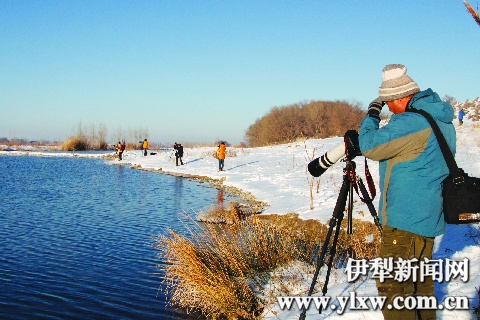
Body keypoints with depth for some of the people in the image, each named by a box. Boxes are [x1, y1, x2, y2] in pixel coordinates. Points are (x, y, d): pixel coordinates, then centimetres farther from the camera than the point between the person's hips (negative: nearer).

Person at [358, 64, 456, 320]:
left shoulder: (410, 123, -20)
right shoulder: (443, 120, 11)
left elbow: (368, 145, -16)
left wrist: (372, 114, -3)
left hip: (406, 220, -10)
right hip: (429, 216, 10)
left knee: (392, 283, -4)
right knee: (420, 279, 19)